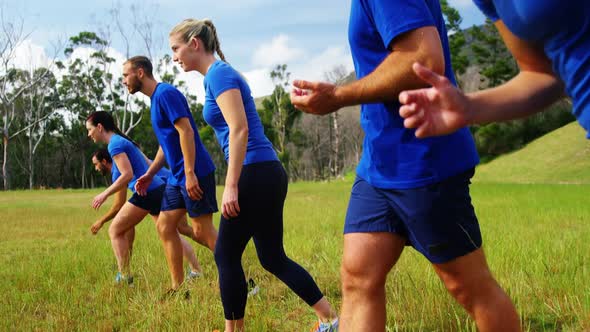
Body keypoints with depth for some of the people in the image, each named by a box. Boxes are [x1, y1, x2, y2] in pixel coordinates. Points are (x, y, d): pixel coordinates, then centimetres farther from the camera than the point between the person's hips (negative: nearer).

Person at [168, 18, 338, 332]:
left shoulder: (219, 74, -9)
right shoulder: (220, 74, 19)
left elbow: (240, 129, -19)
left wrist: (231, 186, -22)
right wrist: (236, 183, 26)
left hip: (255, 175, -10)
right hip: (266, 175, 10)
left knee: (226, 256, 2)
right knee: (273, 258, 13)